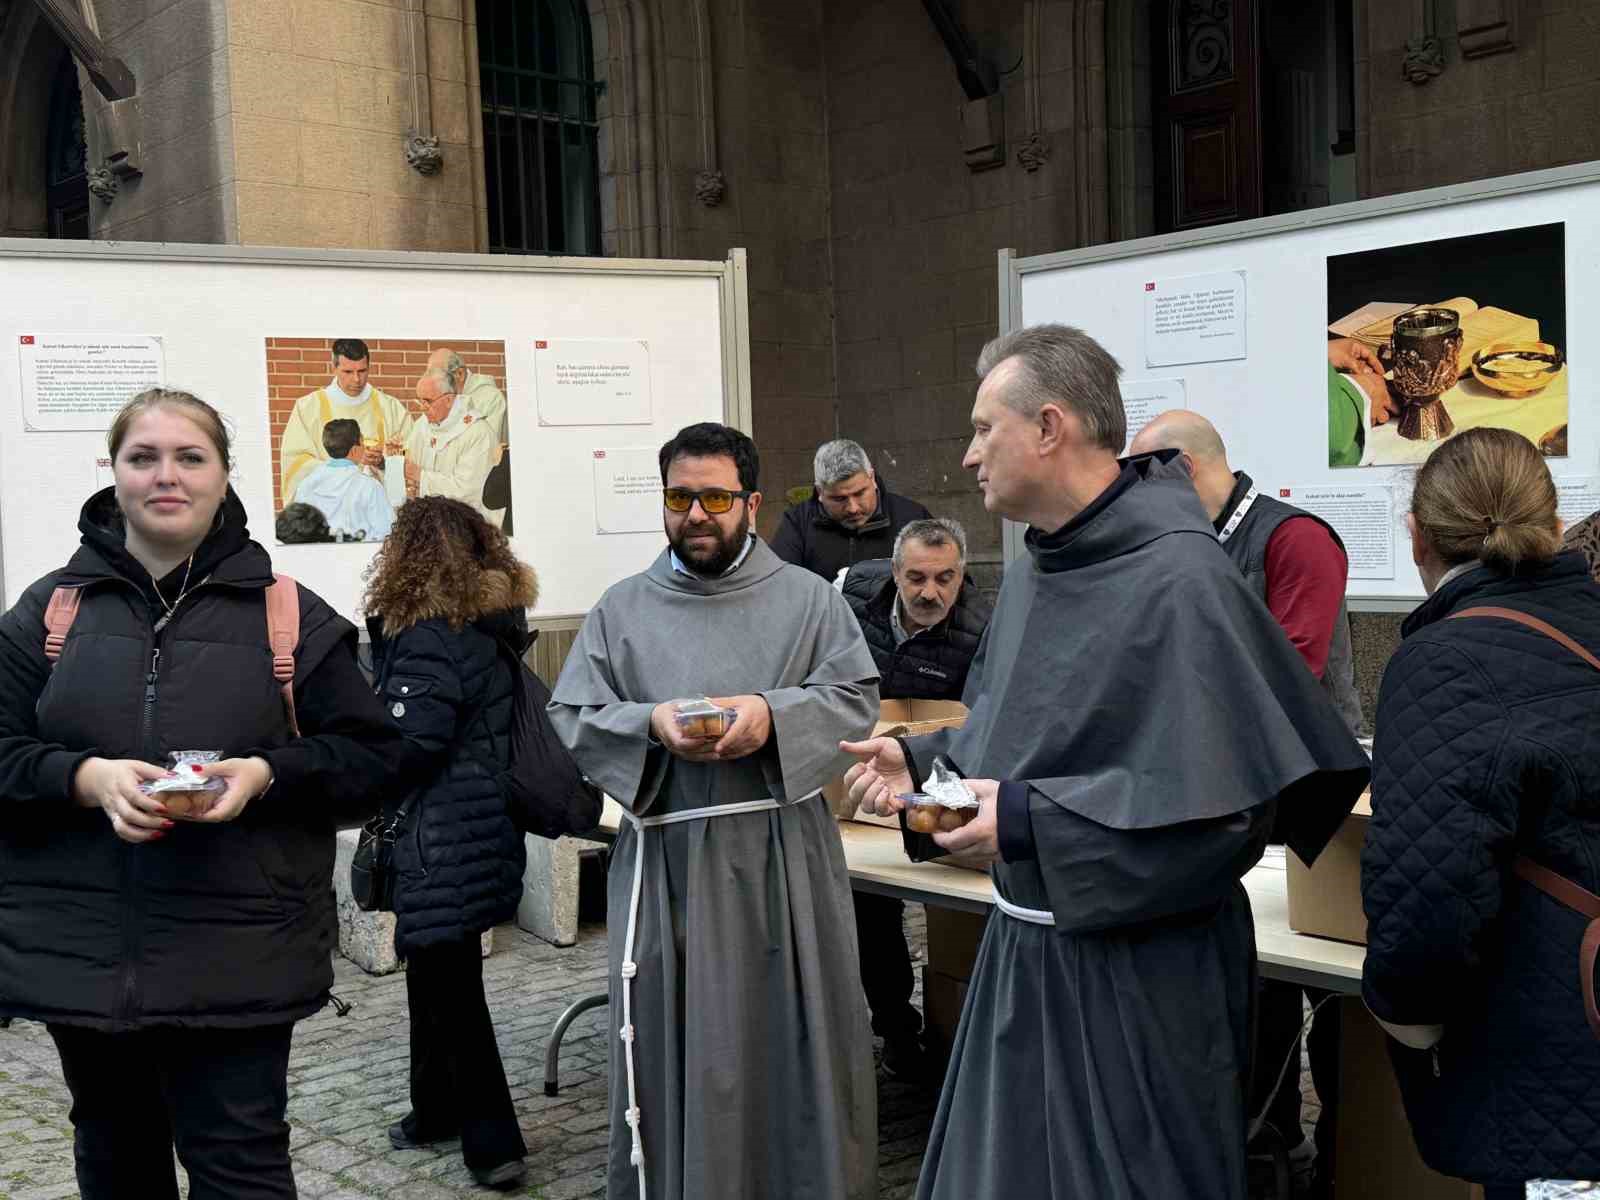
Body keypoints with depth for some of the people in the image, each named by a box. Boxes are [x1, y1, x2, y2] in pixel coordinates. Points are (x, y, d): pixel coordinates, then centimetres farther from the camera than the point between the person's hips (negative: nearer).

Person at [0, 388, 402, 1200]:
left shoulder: (289, 614, 0)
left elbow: (369, 757, 1)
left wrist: (266, 773, -17)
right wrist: (87, 778, -17)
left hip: (237, 956, -2)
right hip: (84, 947, 3)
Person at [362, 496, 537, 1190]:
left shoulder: (431, 639, -19)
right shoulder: (491, 628, 8)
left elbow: (406, 748, -22)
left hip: (444, 845, -9)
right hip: (484, 828, 9)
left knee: (449, 988, 1)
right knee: (439, 976, 20)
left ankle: (492, 1141, 6)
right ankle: (437, 1109, 33)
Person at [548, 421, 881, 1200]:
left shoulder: (809, 599, 5)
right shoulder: (621, 609, 7)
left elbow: (856, 698, -1)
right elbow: (571, 718, 3)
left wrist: (774, 715, -18)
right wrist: (649, 724, -16)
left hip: (784, 857, 0)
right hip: (667, 861, 1)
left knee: (794, 1041, 6)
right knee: (676, 1049, 6)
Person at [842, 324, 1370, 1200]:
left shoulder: (1178, 582, -21)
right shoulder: (1036, 568, 7)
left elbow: (1218, 800, -25)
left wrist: (1029, 821, -24)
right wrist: (923, 761, 2)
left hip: (1137, 972, -8)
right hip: (1027, 941, 8)